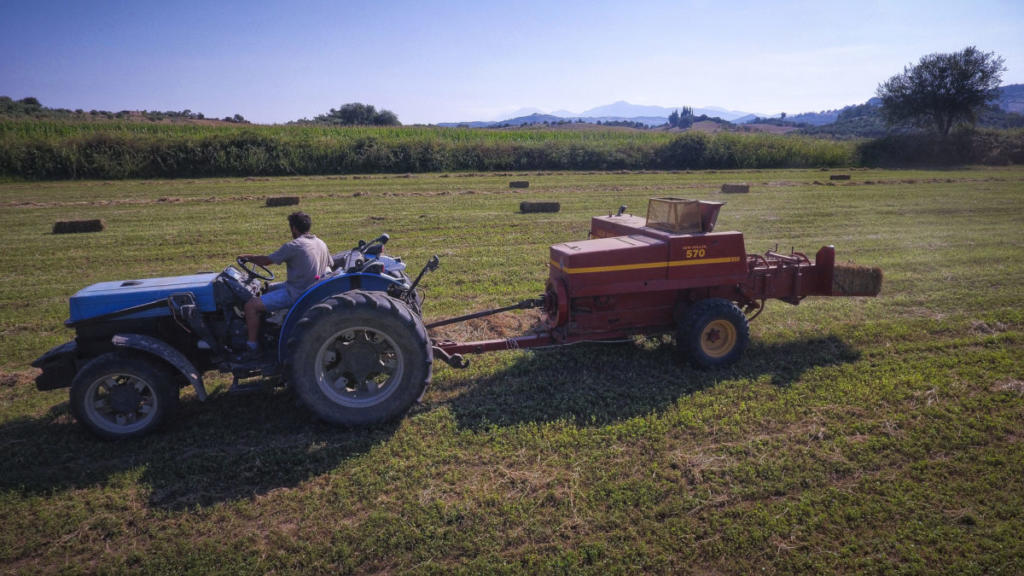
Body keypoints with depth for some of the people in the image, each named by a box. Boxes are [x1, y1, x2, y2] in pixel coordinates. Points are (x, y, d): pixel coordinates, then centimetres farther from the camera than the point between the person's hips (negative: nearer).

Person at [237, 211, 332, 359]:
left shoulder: (292, 246, -17)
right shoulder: (321, 243, 5)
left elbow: (266, 261, -9)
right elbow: (329, 265, 16)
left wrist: (248, 257, 9)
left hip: (295, 294, -9)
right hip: (311, 289, 9)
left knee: (251, 305, -7)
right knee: (267, 288, 28)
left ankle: (252, 348, -2)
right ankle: (258, 325, 32)